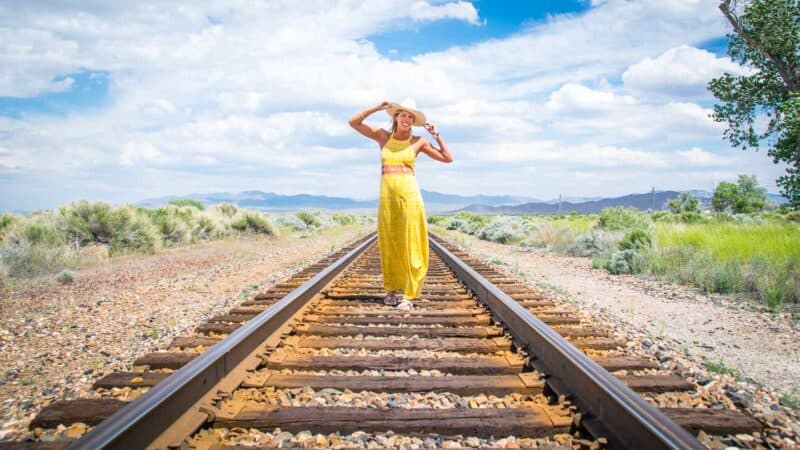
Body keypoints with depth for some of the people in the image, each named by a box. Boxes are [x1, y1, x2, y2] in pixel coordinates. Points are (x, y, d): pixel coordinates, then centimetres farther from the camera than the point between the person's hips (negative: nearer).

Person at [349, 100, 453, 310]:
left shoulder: (419, 142, 6)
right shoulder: (383, 136, 11)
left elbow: (448, 158, 9)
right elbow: (353, 122, 10)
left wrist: (437, 135, 4)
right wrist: (377, 108, 4)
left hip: (409, 194, -2)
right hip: (386, 195, 2)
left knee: (410, 244, -4)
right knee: (388, 244, 8)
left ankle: (409, 295, 0)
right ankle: (391, 289, 23)